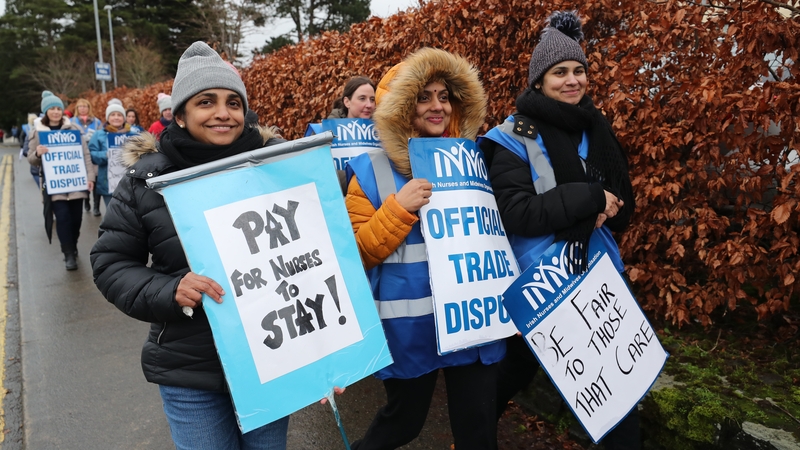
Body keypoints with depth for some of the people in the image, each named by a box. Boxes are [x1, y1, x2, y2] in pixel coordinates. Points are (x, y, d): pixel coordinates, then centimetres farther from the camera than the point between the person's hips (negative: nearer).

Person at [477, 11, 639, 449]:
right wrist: (589, 198, -22)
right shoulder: (515, 139, -12)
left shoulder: (595, 128, 5)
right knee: (519, 366, 15)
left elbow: (622, 205, 11)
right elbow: (517, 214, -22)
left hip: (594, 269, 4)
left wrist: (605, 212, -12)